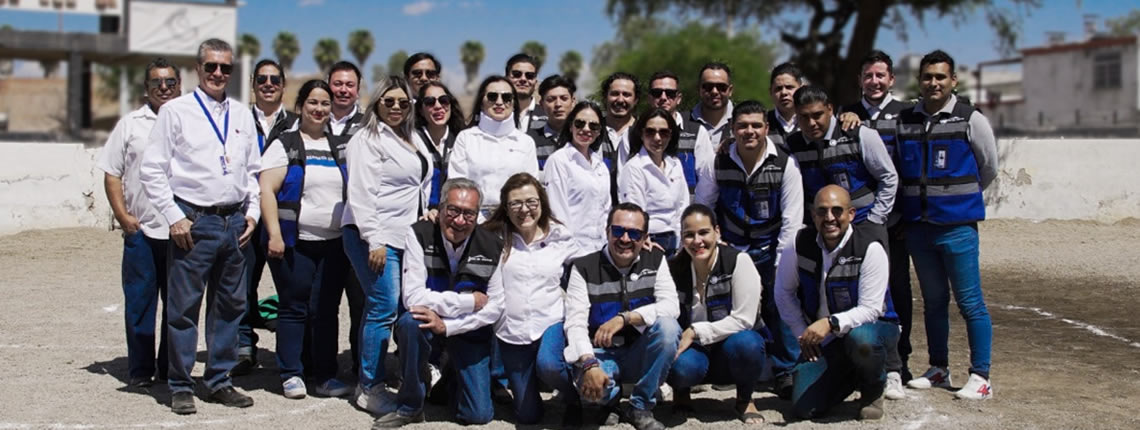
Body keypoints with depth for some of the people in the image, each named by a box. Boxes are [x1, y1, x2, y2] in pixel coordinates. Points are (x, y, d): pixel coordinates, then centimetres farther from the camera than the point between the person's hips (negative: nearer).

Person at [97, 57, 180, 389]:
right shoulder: (131, 124, 8)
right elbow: (112, 174, 7)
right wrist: (123, 215, -4)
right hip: (140, 229, -1)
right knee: (140, 300, 2)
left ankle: (171, 369, 16)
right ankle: (139, 370, 11)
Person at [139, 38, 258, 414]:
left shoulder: (243, 115, 13)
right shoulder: (176, 111, -1)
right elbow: (152, 170, -4)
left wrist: (252, 212, 6)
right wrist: (174, 217, -10)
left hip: (235, 221, 5)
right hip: (194, 221, -4)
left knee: (230, 305, 10)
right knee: (184, 306, -1)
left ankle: (220, 381, 21)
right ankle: (180, 386, 11)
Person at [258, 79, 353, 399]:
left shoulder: (342, 147, 14)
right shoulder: (285, 145, 2)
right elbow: (267, 191, -5)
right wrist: (274, 234, -13)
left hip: (335, 242, 3)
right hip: (294, 241, -3)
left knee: (326, 310, 4)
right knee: (294, 308, 1)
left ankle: (325, 376, 10)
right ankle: (292, 375, 9)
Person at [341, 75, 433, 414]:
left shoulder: (410, 140, 17)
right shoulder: (368, 139, -7)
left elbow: (420, 186, 26)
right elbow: (361, 193, -14)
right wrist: (375, 241, -19)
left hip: (402, 236, 8)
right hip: (373, 237, -8)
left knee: (378, 309, 9)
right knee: (385, 309, -11)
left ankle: (369, 383, 14)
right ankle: (371, 389, -4)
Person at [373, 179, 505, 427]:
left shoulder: (492, 247, -14)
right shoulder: (419, 235, -18)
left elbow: (495, 308, -13)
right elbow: (413, 297, -25)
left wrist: (447, 325, -25)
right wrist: (468, 301, -24)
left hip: (470, 330, 1)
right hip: (430, 322, -1)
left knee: (479, 415, -8)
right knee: (411, 322, -38)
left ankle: (451, 378, 28)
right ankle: (410, 406, -15)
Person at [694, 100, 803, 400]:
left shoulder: (785, 164, -10)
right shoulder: (718, 163, -7)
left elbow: (792, 220, -9)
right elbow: (702, 210, 3)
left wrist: (782, 263, -10)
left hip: (770, 249, -1)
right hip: (730, 248, 1)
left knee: (779, 307, -9)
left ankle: (786, 372, 5)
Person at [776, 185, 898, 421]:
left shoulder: (870, 248, -20)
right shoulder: (800, 244, -8)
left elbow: (870, 309, -23)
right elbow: (783, 291, 6)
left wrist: (830, 323, -37)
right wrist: (802, 333, -1)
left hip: (868, 327, -3)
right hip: (822, 340, 4)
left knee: (860, 339, -41)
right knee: (805, 408, -11)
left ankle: (873, 390, -4)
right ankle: (850, 377, 22)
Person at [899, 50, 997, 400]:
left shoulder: (971, 120, -3)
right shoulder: (904, 121, 7)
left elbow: (989, 167, 8)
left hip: (957, 226, -4)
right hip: (918, 225, 4)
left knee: (970, 302, -3)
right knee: (933, 301, 14)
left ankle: (980, 377, 4)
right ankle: (939, 369, 25)